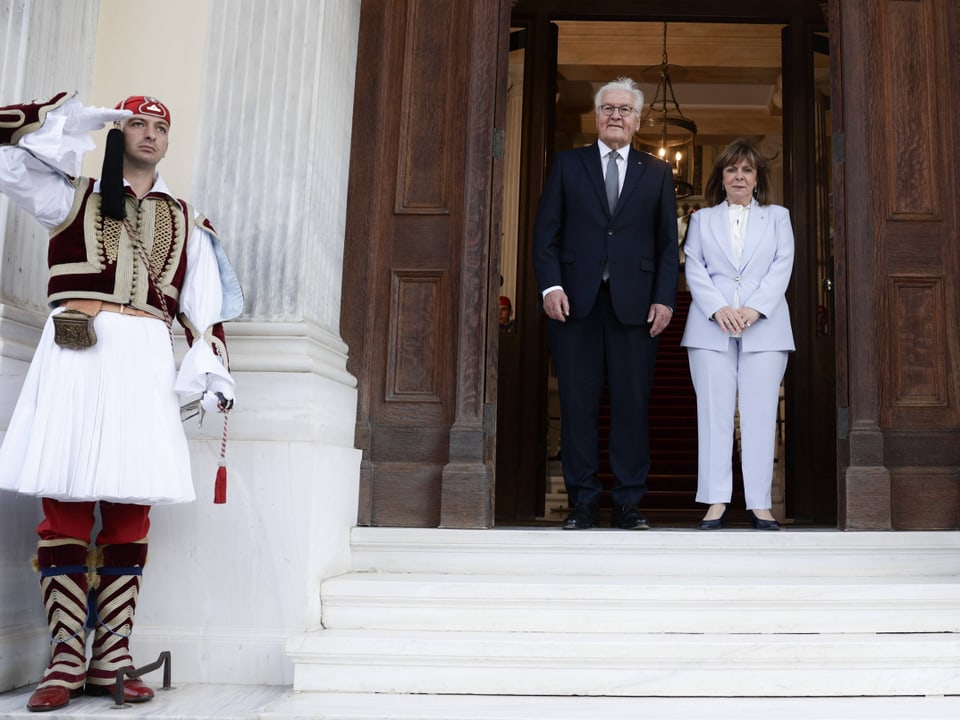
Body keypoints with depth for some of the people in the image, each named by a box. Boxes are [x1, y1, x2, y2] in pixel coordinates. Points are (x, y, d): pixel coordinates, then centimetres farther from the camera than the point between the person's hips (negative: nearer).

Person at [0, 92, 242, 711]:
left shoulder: (186, 221, 20)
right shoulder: (70, 195, 16)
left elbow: (205, 307, 16)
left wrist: (213, 373, 6)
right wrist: (72, 117, 8)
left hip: (147, 360, 2)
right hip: (75, 354, -1)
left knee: (130, 515, -2)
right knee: (65, 511, -6)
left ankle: (112, 662, 3)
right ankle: (66, 662, -2)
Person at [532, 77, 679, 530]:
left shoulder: (657, 173, 15)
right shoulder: (567, 165, 13)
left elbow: (668, 243, 10)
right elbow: (545, 232, 7)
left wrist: (665, 299, -1)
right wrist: (550, 285, -6)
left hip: (635, 303, 1)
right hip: (575, 301, 0)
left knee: (632, 404, 0)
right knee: (577, 403, 0)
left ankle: (628, 505, 8)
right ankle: (581, 503, 8)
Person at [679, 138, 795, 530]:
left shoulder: (778, 217, 17)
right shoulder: (702, 219, 17)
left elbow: (782, 266, 4)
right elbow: (694, 268, 5)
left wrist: (755, 309, -12)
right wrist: (719, 310, -12)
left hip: (764, 329, 0)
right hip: (712, 328, 0)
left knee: (760, 414, -3)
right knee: (714, 413, -3)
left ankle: (759, 503, -1)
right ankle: (716, 501, -1)